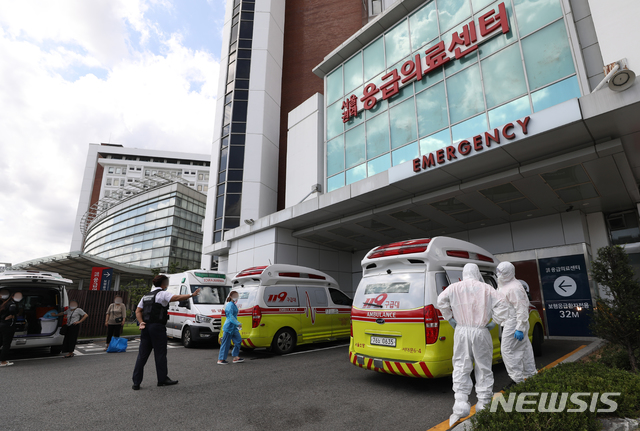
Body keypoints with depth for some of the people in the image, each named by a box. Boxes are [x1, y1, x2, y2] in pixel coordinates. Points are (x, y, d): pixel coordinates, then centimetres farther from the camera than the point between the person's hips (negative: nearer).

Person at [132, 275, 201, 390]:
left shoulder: (146, 295, 18)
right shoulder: (162, 293, -7)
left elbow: (138, 311, 15)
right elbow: (177, 297, -22)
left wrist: (141, 322, 5)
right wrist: (191, 295, -20)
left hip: (146, 327, 7)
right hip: (157, 327, -7)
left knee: (142, 354, 9)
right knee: (160, 354, 3)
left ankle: (136, 382, 10)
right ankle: (162, 379, 13)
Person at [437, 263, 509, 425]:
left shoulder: (455, 287, 1)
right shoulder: (486, 288, 2)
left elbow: (441, 300, -10)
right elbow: (501, 303, -5)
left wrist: (450, 318, 0)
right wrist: (494, 322, 3)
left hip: (461, 331, 0)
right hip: (481, 333, 1)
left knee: (461, 368, 4)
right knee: (484, 368, 14)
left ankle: (461, 406, 0)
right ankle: (483, 403, 22)